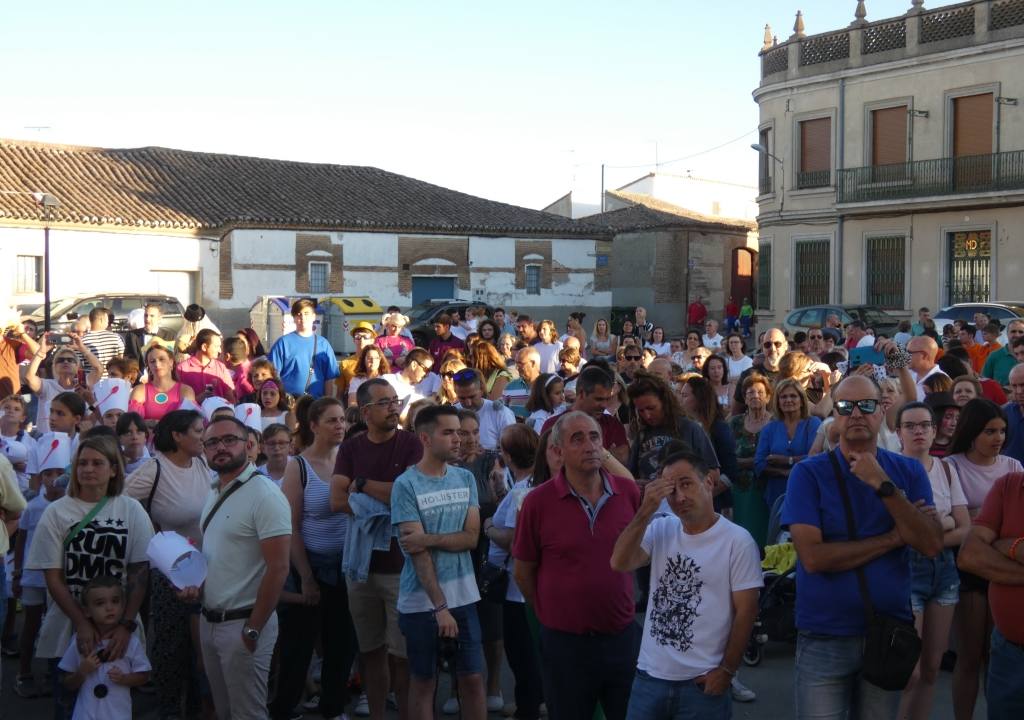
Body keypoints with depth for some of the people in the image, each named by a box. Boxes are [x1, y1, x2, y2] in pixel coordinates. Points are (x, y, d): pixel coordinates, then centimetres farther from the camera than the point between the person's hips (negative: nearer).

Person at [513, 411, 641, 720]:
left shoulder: (628, 492, -3)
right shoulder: (538, 501, -11)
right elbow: (523, 572, 0)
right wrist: (549, 613, 8)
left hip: (622, 635, 3)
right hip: (564, 642, -2)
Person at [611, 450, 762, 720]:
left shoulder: (737, 540, -7)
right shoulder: (660, 530, 5)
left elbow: (745, 611, -6)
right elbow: (620, 563, -9)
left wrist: (726, 670, -7)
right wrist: (646, 511, -15)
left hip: (703, 682, -4)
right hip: (649, 677, 4)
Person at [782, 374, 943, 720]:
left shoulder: (909, 471, 2)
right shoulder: (809, 473, -8)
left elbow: (932, 545, -11)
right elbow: (813, 556, -19)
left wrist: (884, 485, -20)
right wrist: (892, 538, -13)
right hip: (825, 636, -3)